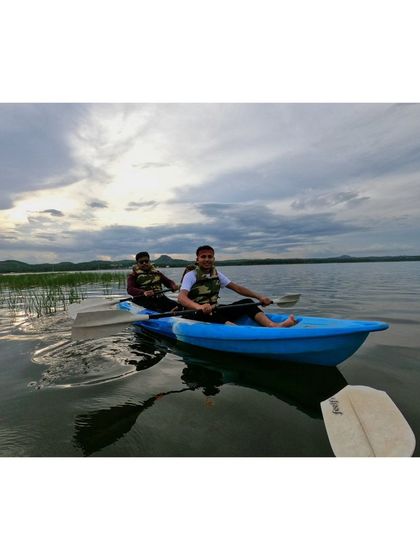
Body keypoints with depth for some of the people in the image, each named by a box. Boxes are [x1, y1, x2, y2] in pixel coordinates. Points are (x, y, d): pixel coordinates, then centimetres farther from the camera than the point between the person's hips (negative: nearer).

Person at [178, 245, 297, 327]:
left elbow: (237, 288, 8)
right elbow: (181, 298, -24)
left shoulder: (216, 275, 10)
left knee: (246, 303, -11)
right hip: (197, 315, -6)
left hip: (215, 312, 6)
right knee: (206, 313, -41)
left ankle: (273, 326, -33)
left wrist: (259, 297, -4)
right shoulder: (191, 275, -8)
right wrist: (199, 307, -45)